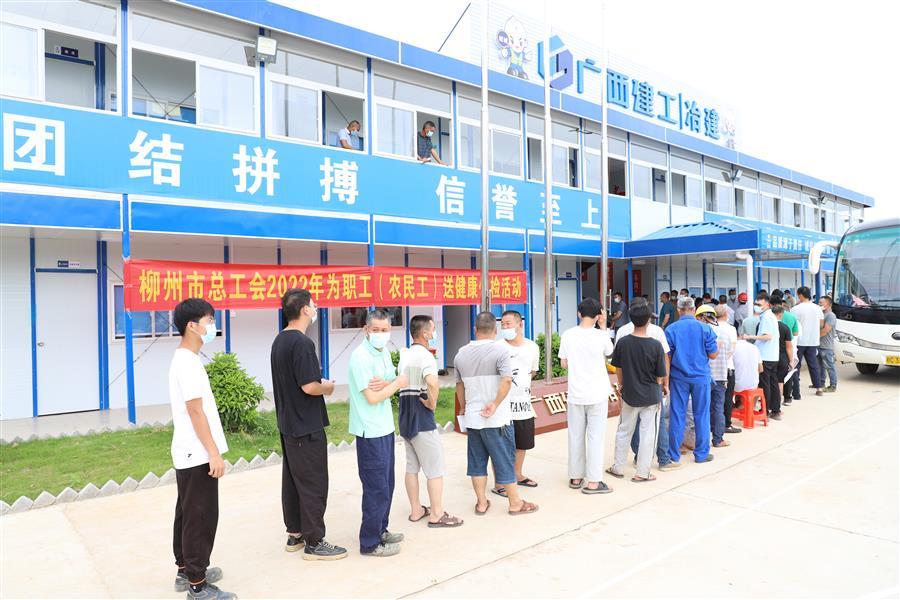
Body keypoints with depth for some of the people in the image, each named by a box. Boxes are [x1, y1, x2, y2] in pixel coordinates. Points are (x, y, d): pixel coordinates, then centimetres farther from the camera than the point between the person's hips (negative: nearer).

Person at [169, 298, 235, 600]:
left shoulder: (182, 358, 12)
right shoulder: (188, 362, -20)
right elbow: (196, 412, -23)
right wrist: (214, 453, -20)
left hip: (188, 453, 10)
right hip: (197, 454, -10)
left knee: (187, 514, 18)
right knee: (200, 518, -1)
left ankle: (186, 571, 31)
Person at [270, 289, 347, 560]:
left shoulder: (279, 340, 10)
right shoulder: (302, 342, -21)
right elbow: (309, 387, -26)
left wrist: (320, 384, 13)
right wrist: (327, 387, -6)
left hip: (288, 424, 10)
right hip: (307, 427, -10)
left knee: (292, 480, 16)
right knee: (313, 485, 0)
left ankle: (295, 534, 28)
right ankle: (314, 543, 9)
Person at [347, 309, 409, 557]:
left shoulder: (384, 353, 10)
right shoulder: (361, 357, -18)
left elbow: (395, 384, 9)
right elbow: (372, 398, -21)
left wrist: (385, 384, -13)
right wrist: (397, 383, -8)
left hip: (385, 427, 9)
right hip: (370, 432, -9)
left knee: (386, 484, 18)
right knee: (376, 488, -1)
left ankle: (380, 531, 32)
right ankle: (370, 543, 11)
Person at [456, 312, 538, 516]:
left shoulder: (461, 354, 5)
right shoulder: (500, 349, -12)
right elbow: (507, 380, -23)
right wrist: (495, 404, -17)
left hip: (472, 418, 5)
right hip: (496, 419, -5)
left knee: (477, 460, 13)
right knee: (504, 459, 6)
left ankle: (481, 503, 22)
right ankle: (515, 503, 16)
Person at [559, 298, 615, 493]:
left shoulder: (567, 335, -5)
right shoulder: (601, 336, -12)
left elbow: (563, 364, 3)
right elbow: (610, 352, 10)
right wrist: (603, 327, 10)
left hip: (575, 394, 3)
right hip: (597, 394, -2)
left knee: (576, 435, 13)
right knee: (595, 436, 4)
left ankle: (576, 477, 22)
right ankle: (593, 482, 8)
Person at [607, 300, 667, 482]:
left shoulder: (622, 342, -11)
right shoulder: (655, 345, -17)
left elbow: (618, 369, 1)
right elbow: (661, 375, -9)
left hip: (630, 394, 2)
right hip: (651, 396, -2)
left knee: (624, 431, 16)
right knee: (648, 434, 9)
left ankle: (618, 468, 26)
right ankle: (642, 472, 16)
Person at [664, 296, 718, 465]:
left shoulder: (671, 330, -6)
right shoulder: (705, 328, -7)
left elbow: (666, 356, -3)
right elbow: (713, 354, -2)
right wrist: (717, 347, 19)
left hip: (679, 377, 0)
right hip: (701, 376, 0)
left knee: (677, 415, 5)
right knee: (701, 414, 11)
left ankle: (674, 456, 10)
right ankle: (702, 454, 19)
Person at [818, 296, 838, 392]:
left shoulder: (831, 316, -13)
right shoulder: (821, 314, 16)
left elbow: (825, 330, -19)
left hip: (827, 346, -9)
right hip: (819, 345, 9)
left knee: (829, 366, -5)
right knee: (820, 366, 16)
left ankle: (833, 386, 0)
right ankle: (821, 383, 25)